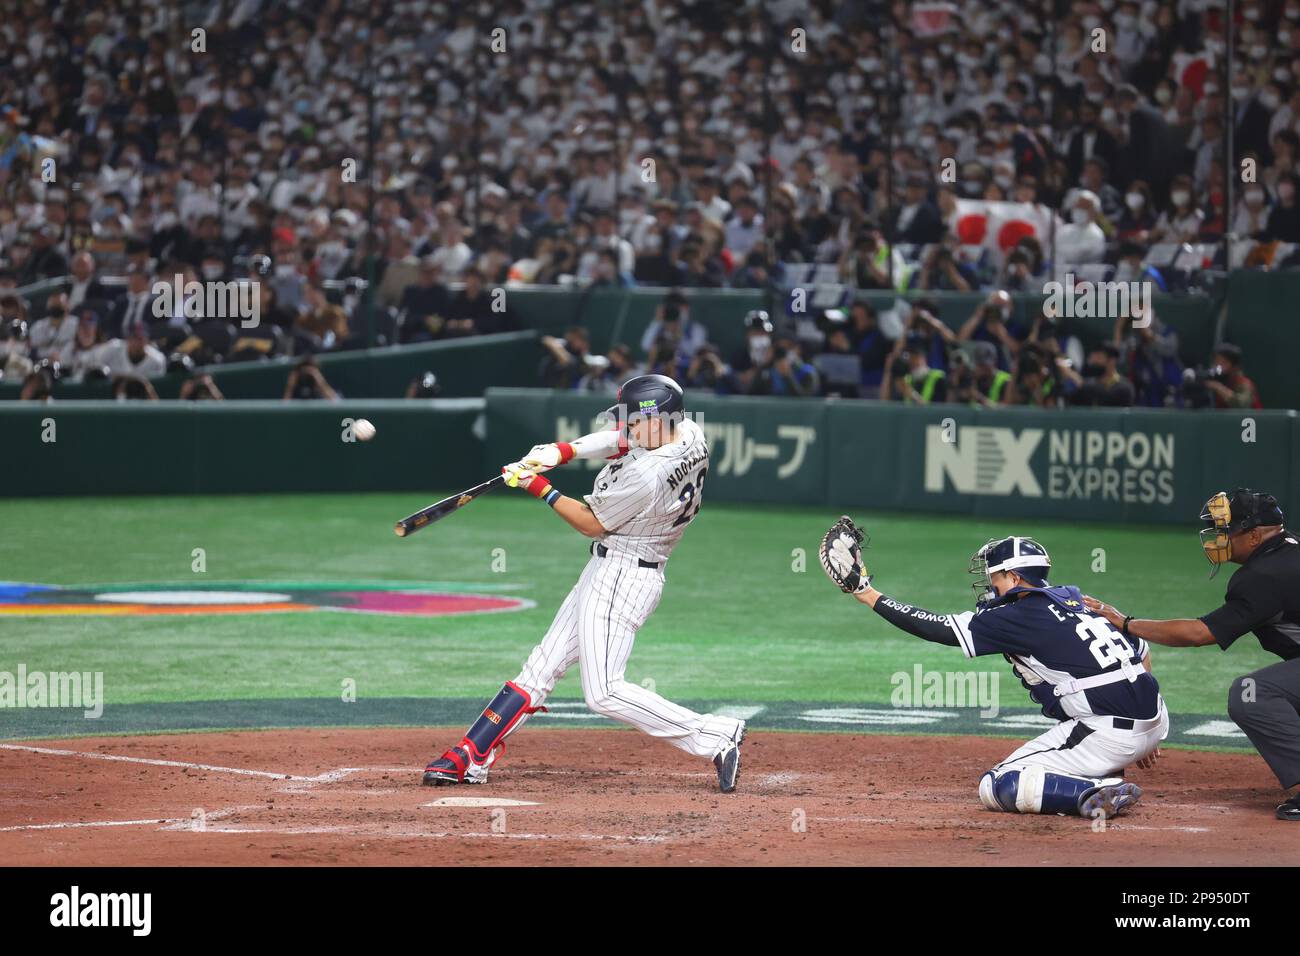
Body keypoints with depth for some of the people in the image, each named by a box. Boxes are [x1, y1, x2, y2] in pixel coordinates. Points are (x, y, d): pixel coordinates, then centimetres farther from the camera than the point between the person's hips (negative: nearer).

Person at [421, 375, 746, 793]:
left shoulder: (645, 475, -27)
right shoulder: (690, 434, -1)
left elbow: (593, 524, -13)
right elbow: (619, 441, 13)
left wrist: (540, 488, -3)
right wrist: (561, 451, -1)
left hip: (621, 575, -11)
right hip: (606, 570, 11)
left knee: (603, 692, -13)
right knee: (543, 665, 12)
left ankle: (716, 736, -12)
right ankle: (470, 758, 16)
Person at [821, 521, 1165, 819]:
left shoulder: (1023, 616, -4)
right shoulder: (1077, 601, 19)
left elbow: (940, 629, -4)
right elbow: (1142, 653, 24)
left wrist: (867, 594, 2)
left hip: (1110, 733, -8)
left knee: (997, 788, 0)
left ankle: (1096, 792, -16)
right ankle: (1105, 777, 15)